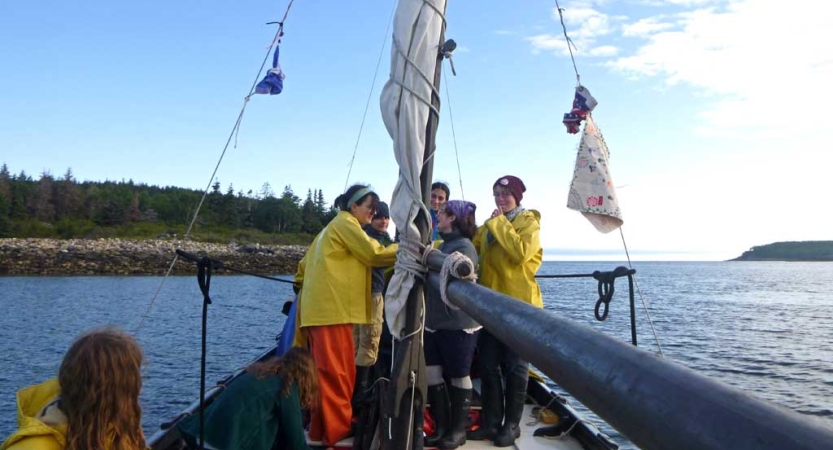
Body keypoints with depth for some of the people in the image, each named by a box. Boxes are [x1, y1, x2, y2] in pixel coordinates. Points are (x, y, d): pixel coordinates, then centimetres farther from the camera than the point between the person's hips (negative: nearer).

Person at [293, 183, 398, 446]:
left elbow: (305, 266, 26)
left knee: (330, 372, 12)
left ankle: (322, 429, 19)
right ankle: (335, 433, -1)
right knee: (335, 373, -6)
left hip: (322, 308, 10)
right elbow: (375, 254, -9)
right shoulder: (345, 223, -3)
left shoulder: (334, 227, 26)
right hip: (332, 309, -10)